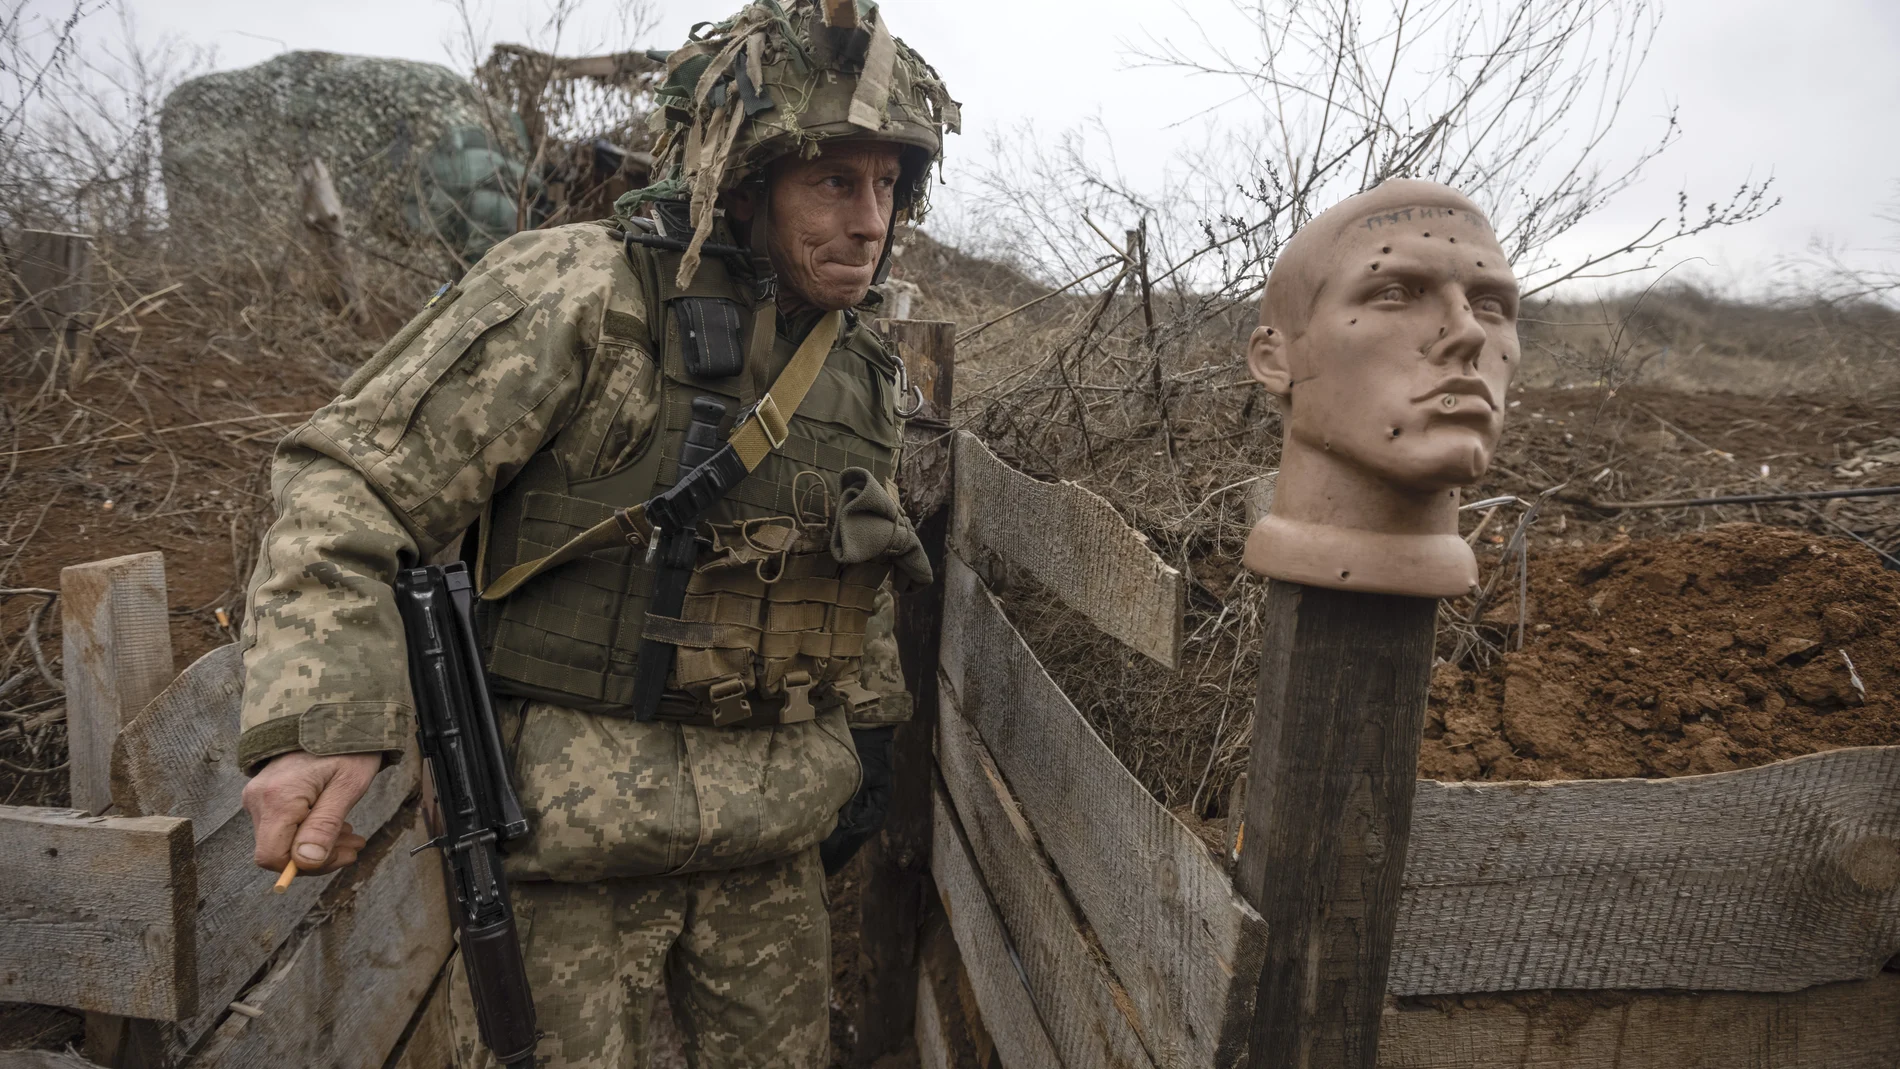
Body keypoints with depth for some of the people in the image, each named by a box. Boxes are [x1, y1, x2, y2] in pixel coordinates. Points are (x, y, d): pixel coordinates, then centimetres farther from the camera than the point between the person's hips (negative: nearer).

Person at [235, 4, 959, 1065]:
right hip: (566, 832, -6)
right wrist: (318, 722, -27)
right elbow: (352, 480, -16)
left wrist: (869, 724, 19)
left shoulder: (865, 369, 6)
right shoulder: (577, 298, -15)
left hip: (770, 840, 6)